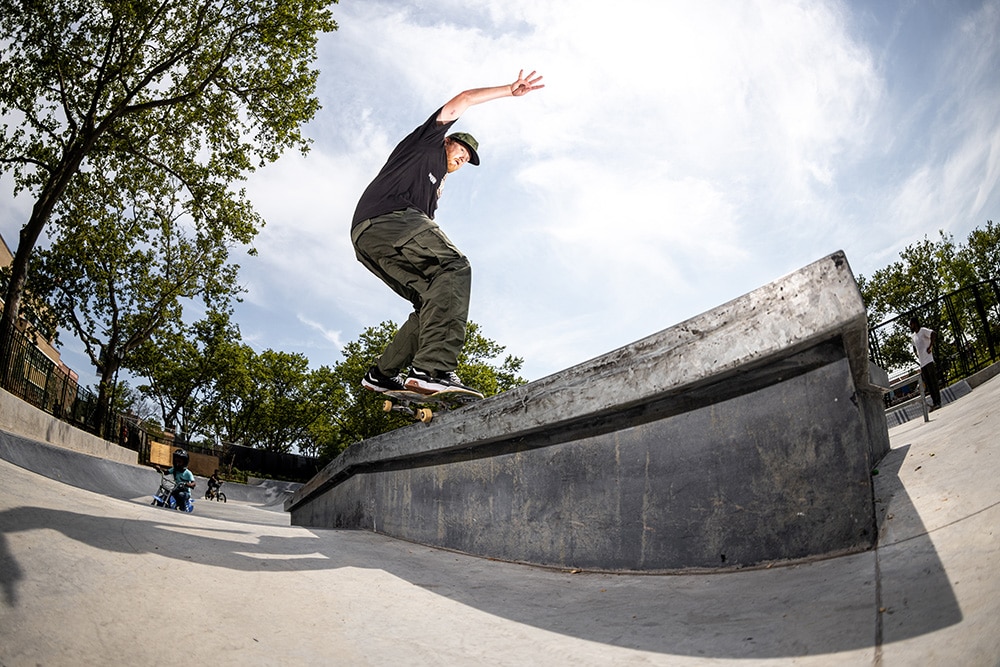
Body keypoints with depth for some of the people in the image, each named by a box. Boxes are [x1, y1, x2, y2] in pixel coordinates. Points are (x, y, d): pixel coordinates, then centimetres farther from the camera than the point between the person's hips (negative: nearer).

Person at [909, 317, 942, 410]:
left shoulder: (923, 330, -5)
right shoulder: (913, 336, 19)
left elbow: (934, 334, -25)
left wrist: (930, 346, -26)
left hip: (929, 361, -8)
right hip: (922, 363, 8)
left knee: (933, 382, -8)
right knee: (928, 384, 6)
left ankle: (938, 402, -7)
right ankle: (934, 403, 7)